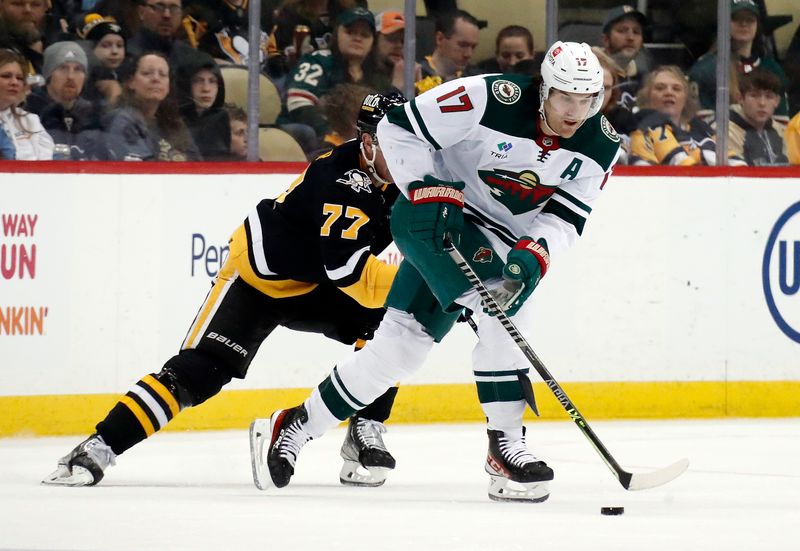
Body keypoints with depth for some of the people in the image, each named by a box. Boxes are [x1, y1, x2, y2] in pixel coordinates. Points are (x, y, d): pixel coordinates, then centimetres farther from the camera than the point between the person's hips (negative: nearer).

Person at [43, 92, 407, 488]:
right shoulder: (341, 181, -33)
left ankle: (365, 435, -5)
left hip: (315, 284, 7)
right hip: (256, 279, -7)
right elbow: (350, 272, -41)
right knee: (197, 371, -20)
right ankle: (99, 447, -20)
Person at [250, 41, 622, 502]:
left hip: (504, 239, 6)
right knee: (503, 311, -27)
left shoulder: (601, 145, -10)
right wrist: (427, 193, -26)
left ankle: (295, 428, 14)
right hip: (440, 221, -6)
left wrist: (534, 256, -28)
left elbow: (566, 218, -9)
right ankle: (504, 447, -19)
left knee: (401, 344, 3)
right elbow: (399, 128, -18)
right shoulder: (494, 98, -25)